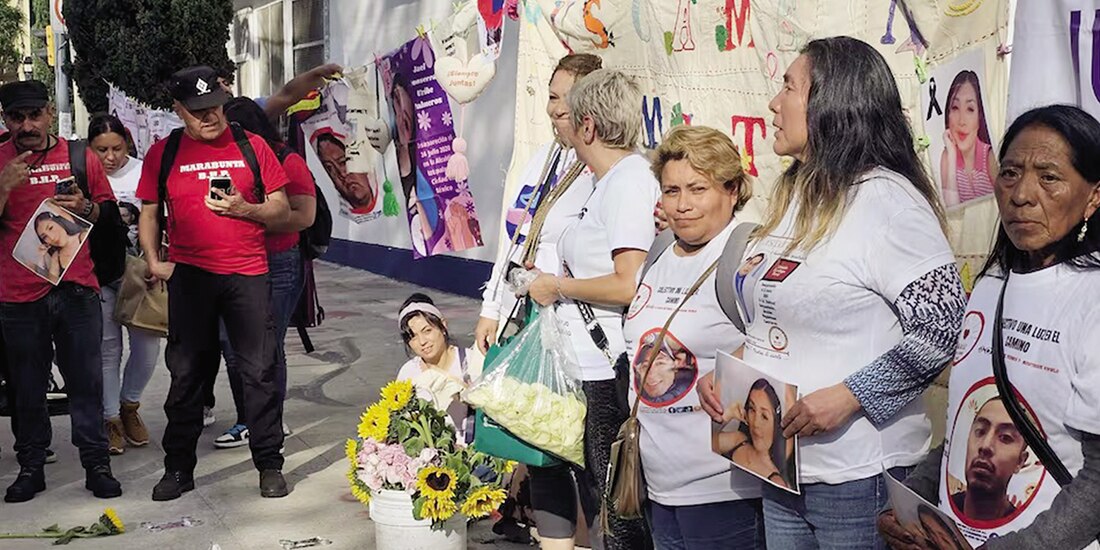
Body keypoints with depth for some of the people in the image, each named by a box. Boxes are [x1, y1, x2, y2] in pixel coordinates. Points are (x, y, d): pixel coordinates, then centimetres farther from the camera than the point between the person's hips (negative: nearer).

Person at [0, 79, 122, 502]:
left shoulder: (80, 157, 6)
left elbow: (110, 213, 13)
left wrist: (85, 208, -9)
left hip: (76, 288, 0)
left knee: (87, 381, 2)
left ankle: (96, 465, 10)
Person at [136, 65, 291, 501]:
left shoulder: (252, 146, 5)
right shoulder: (163, 154, 6)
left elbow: (281, 211, 6)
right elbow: (149, 214, 13)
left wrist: (246, 209, -12)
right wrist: (154, 261, -1)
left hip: (247, 273, -1)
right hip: (188, 275, 1)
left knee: (260, 371, 0)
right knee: (186, 374, 8)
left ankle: (269, 465, 11)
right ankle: (178, 468, 19)